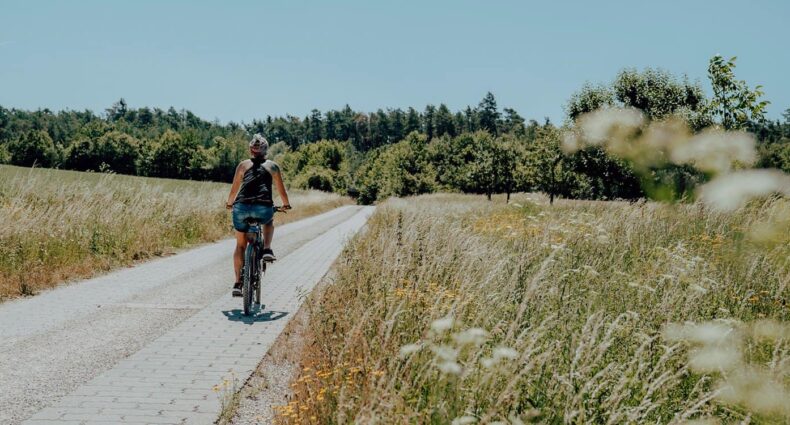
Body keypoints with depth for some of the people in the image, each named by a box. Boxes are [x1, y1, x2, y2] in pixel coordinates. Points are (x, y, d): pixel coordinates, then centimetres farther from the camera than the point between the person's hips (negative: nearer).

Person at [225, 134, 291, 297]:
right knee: (269, 221, 36)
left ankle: (238, 283, 11)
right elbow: (281, 190, 23)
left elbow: (234, 189, 22)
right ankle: (267, 249, 13)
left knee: (240, 245, 18)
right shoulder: (272, 166, 17)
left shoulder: (243, 165, 18)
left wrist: (229, 203, 40)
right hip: (263, 208, -1)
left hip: (242, 208, 1)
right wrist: (286, 204, 42)